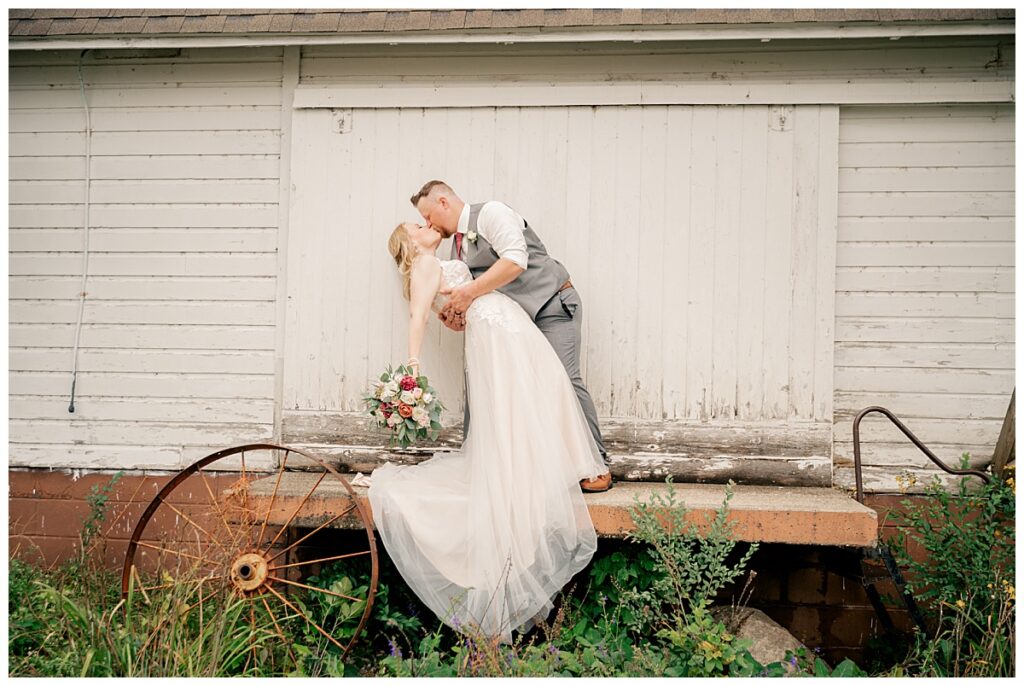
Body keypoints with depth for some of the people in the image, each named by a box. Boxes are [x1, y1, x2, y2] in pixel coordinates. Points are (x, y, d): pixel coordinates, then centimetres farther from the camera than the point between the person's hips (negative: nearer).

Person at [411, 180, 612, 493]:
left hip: (553, 305, -9)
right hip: (513, 317, 9)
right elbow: (478, 299, 20)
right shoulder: (458, 246, 18)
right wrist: (457, 316, -2)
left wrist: (469, 292, -24)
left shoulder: (490, 213, -8)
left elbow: (515, 261, -23)